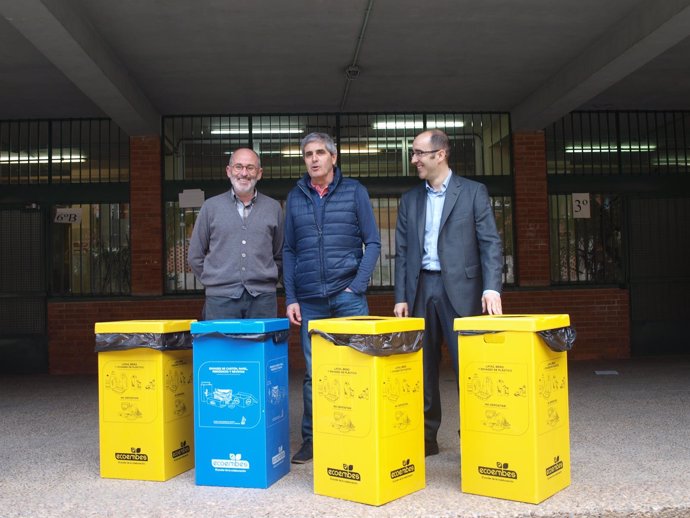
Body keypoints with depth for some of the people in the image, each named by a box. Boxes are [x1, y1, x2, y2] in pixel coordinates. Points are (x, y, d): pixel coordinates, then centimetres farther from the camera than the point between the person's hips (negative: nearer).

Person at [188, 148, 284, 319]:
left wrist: (267, 282, 7)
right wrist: (213, 282, 5)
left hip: (262, 299, 1)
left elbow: (280, 255, 15)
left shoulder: (273, 208, 9)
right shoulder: (211, 207, 6)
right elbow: (195, 257, 10)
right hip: (221, 299, -1)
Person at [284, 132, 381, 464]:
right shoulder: (295, 197, 11)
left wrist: (358, 286, -8)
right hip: (310, 299, 2)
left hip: (348, 294, -2)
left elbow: (372, 242, 2)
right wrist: (290, 298, 3)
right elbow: (288, 251, 11)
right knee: (313, 372, 6)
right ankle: (311, 439, 18)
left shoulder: (354, 191, 4)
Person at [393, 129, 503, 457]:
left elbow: (490, 243, -3)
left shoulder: (473, 192, 3)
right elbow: (402, 253, 12)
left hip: (460, 288, -4)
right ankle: (425, 437, 18)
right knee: (422, 366, 7)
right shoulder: (409, 200, 14)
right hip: (421, 288, 4)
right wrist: (401, 297, 4)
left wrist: (491, 287, -15)